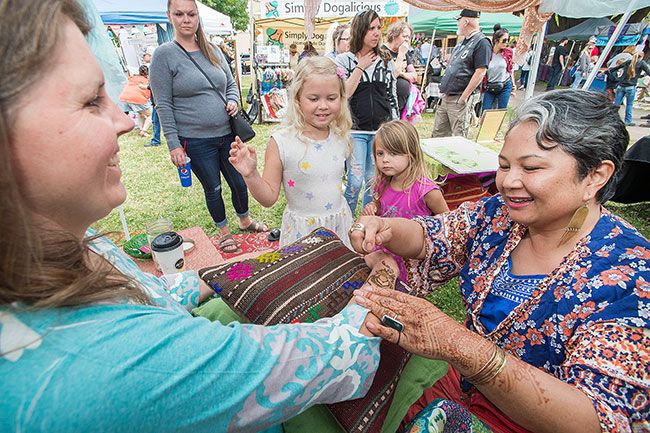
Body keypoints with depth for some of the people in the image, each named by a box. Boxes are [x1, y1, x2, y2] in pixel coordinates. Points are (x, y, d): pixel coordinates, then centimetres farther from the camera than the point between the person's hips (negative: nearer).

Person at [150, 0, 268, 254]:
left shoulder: (213, 51, 8)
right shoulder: (164, 55, -6)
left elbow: (231, 83, 19)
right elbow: (163, 105, -8)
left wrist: (233, 101, -3)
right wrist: (173, 144, -13)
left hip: (227, 134, 4)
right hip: (195, 142, -4)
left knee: (239, 183, 14)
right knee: (213, 189, 9)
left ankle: (245, 221, 40)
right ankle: (224, 232, 31)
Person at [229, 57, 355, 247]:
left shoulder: (341, 137, -4)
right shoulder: (281, 142, -18)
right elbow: (269, 198, -12)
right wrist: (251, 175, -28)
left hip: (341, 224, 4)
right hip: (303, 231, -4)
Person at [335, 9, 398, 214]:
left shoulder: (387, 62, 11)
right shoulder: (344, 60, 2)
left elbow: (392, 97, 13)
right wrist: (360, 67, -9)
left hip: (381, 130, 3)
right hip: (354, 129, -3)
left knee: (374, 181, 8)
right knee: (355, 181, -7)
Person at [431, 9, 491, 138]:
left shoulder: (482, 42, -10)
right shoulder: (463, 42, 18)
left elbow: (480, 72, -18)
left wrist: (464, 97, -20)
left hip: (460, 99, -9)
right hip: (446, 97, 9)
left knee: (459, 137, -2)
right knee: (437, 134, 12)